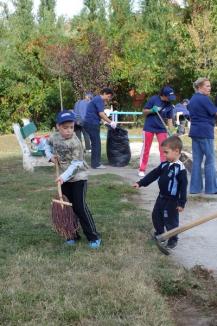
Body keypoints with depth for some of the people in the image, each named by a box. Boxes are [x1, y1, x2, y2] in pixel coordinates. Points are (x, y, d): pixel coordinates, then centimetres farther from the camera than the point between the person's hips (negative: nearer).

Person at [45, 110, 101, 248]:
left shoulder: (75, 142, -21)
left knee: (80, 207, -10)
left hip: (78, 178, -6)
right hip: (63, 178, 6)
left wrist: (64, 177, -32)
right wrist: (50, 156, 1)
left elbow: (76, 164, -24)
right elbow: (47, 145, 20)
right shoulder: (54, 137, -3)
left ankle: (94, 237, -1)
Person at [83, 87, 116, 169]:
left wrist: (107, 122, 16)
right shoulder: (99, 100, -13)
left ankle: (95, 162, 18)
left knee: (96, 143, 13)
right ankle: (95, 164, -2)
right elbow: (101, 114, -19)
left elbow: (100, 114, 23)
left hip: (91, 123, 10)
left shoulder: (98, 99, 19)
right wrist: (110, 122, -12)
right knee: (96, 144, -6)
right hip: (92, 123, -10)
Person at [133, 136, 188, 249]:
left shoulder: (180, 169, -21)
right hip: (161, 197, 8)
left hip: (172, 200, -8)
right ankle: (159, 234, 39)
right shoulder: (164, 165, 1)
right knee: (156, 216, 20)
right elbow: (153, 174, 7)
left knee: (171, 220, 4)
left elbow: (183, 186, -20)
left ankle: (173, 239, 22)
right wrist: (140, 183, 3)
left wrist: (181, 203, -19)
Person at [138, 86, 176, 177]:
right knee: (146, 149, 3)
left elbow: (169, 120, 0)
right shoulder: (153, 99, -13)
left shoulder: (169, 106, -3)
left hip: (161, 129, 3)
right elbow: (144, 112, -5)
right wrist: (151, 110, -25)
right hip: (149, 127, -3)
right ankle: (142, 170, 10)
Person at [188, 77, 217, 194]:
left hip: (194, 132, 8)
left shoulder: (192, 99, 14)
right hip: (205, 132, -8)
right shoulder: (204, 99, -13)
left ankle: (195, 187, 10)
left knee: (197, 160, 9)